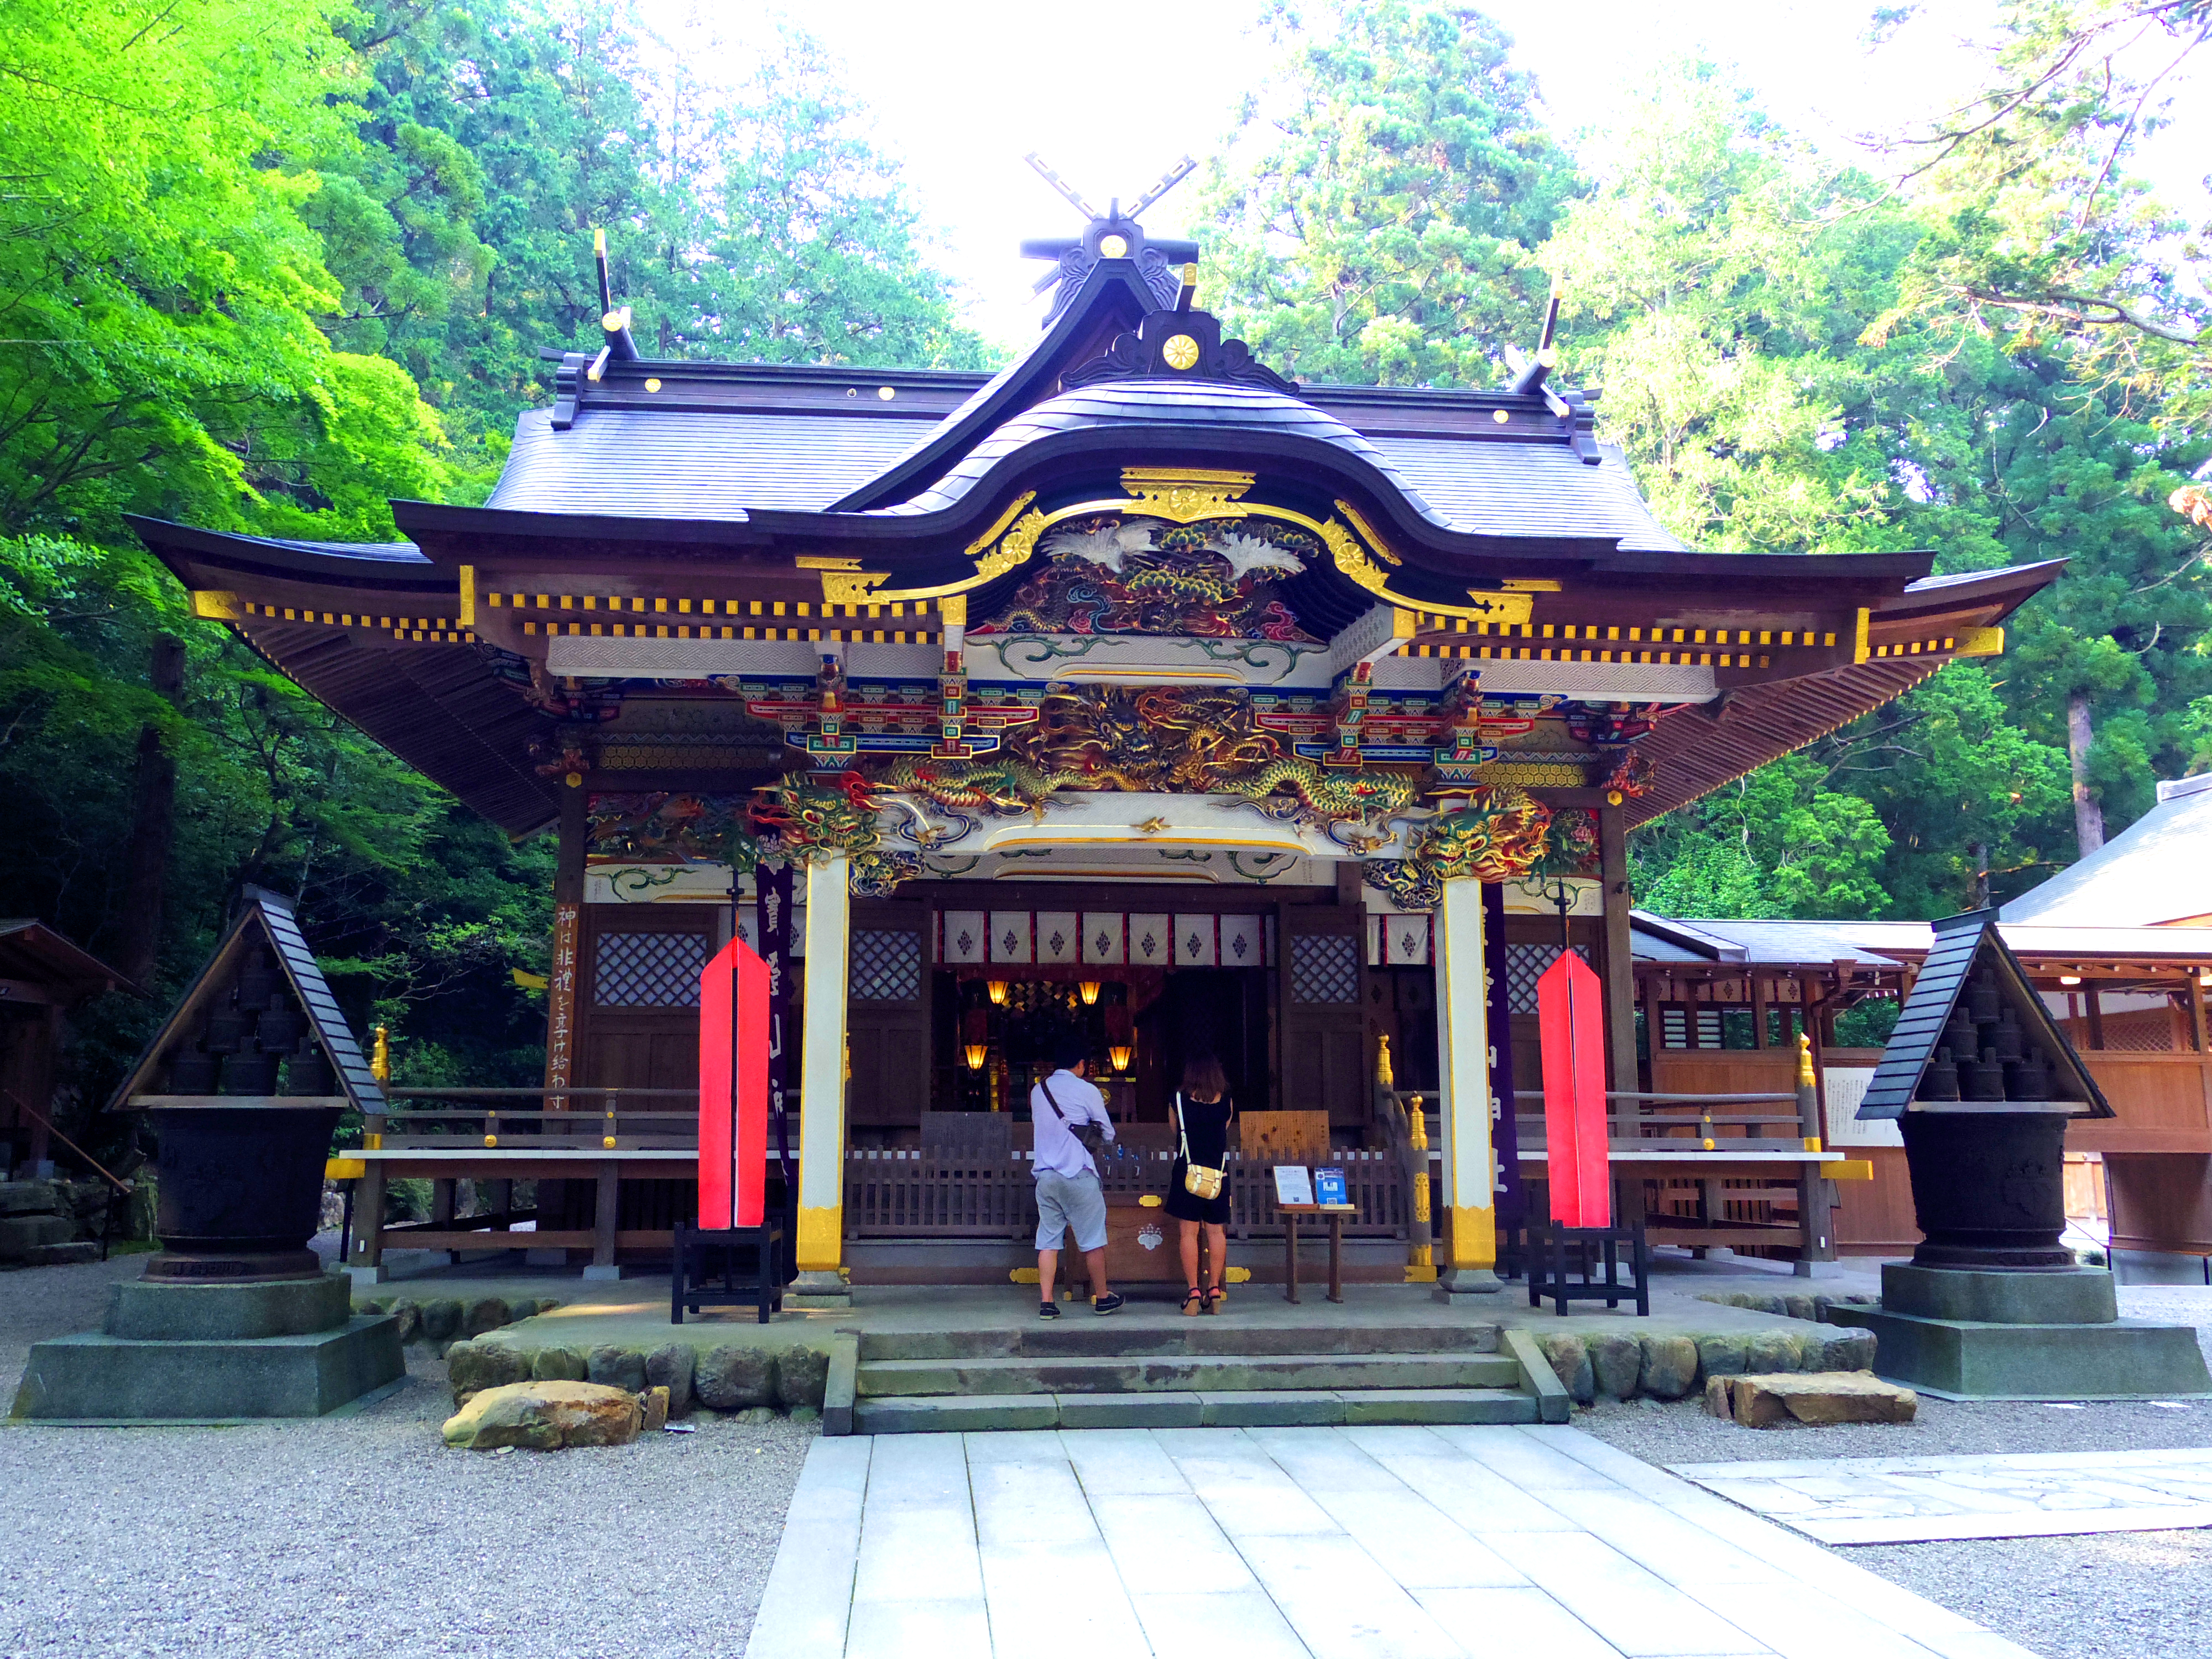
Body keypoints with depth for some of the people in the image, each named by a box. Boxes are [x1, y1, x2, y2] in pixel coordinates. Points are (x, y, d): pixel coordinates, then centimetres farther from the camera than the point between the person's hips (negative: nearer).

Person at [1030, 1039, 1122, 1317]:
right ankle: (1102, 1299, 18)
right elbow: (1108, 1135, 3)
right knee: (1093, 1240, 7)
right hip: (1078, 1174, -4)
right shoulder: (1087, 1091, -4)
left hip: (1045, 1175, 5)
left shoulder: (1038, 1091, 10)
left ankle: (1046, 1303, 2)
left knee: (1048, 1239, 6)